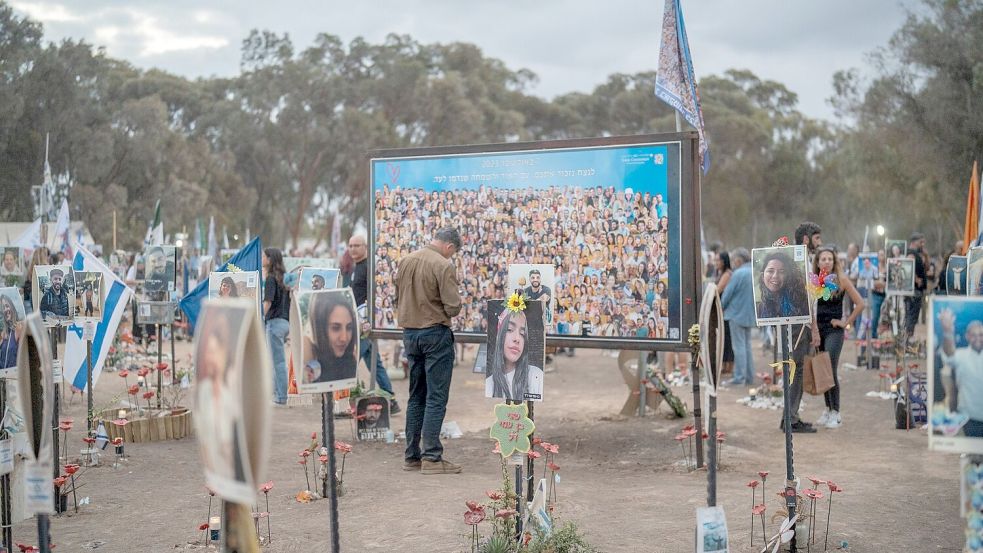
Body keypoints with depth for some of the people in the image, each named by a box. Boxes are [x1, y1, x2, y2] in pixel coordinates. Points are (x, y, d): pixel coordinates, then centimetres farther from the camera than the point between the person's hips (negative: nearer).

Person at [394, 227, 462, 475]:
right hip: (435, 333, -7)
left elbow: (397, 299, 13)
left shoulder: (405, 261, 6)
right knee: (436, 398, 0)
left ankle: (411, 455, 18)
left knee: (416, 396, 14)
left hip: (409, 332, 7)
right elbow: (453, 307, -17)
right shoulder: (444, 266, -15)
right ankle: (432, 457, 1)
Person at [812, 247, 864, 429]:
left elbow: (860, 303, -6)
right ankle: (827, 409, 18)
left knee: (830, 371, -10)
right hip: (817, 330, 4)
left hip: (834, 330, -4)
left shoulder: (841, 279, -5)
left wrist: (846, 322, -5)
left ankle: (835, 413, -2)